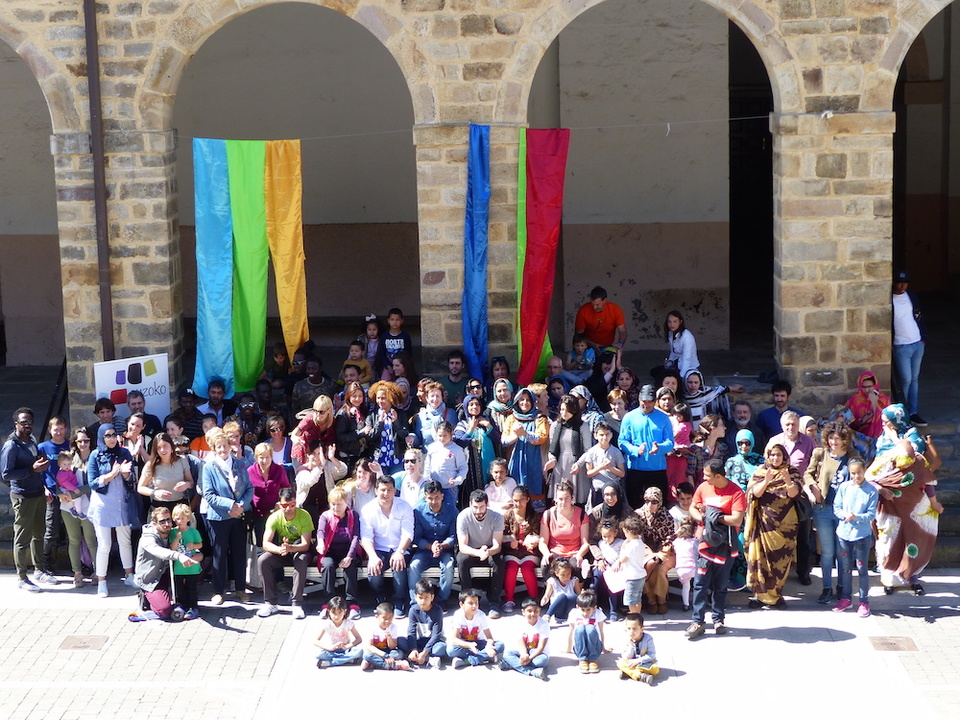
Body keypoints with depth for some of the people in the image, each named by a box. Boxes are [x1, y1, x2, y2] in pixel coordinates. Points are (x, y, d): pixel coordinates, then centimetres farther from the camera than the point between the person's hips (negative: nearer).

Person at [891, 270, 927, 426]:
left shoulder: (912, 297, 8)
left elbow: (919, 318, 15)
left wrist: (923, 338, 10)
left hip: (918, 344, 5)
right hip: (901, 347, -5)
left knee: (915, 379, 8)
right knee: (906, 380, -6)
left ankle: (913, 413, 12)